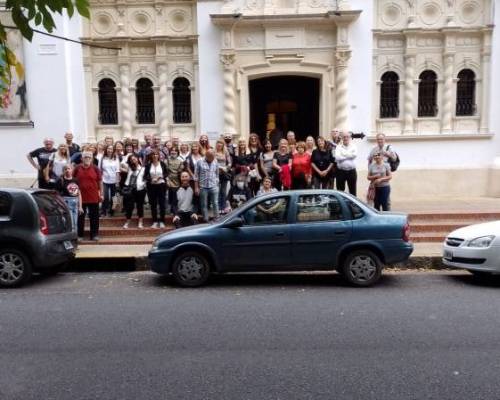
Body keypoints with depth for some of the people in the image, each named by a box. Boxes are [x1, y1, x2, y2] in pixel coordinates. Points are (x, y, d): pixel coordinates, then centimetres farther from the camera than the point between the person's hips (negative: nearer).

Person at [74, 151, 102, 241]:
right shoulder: (77, 168, 1)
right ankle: (79, 235, 18)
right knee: (80, 216, 8)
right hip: (81, 196, 1)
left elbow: (100, 181, 4)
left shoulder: (95, 168, 0)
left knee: (94, 216, 5)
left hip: (93, 196, 0)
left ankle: (94, 234, 14)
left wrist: (101, 194, 2)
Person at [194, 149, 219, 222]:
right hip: (203, 187, -1)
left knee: (215, 203, -1)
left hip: (214, 187, 1)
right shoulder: (200, 162, -4)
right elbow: (196, 175, -2)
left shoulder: (215, 162, 4)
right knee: (204, 205, 5)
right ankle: (206, 220, 13)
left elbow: (217, 174, 12)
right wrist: (196, 187, -4)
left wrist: (217, 185, 9)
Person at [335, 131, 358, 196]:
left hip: (352, 171, 1)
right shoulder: (338, 147, 2)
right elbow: (337, 157, -15)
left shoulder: (353, 146, 6)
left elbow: (355, 155, -15)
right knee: (340, 191, 6)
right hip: (341, 171, -1)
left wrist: (344, 154, -11)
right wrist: (349, 156, -8)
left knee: (353, 191, 9)